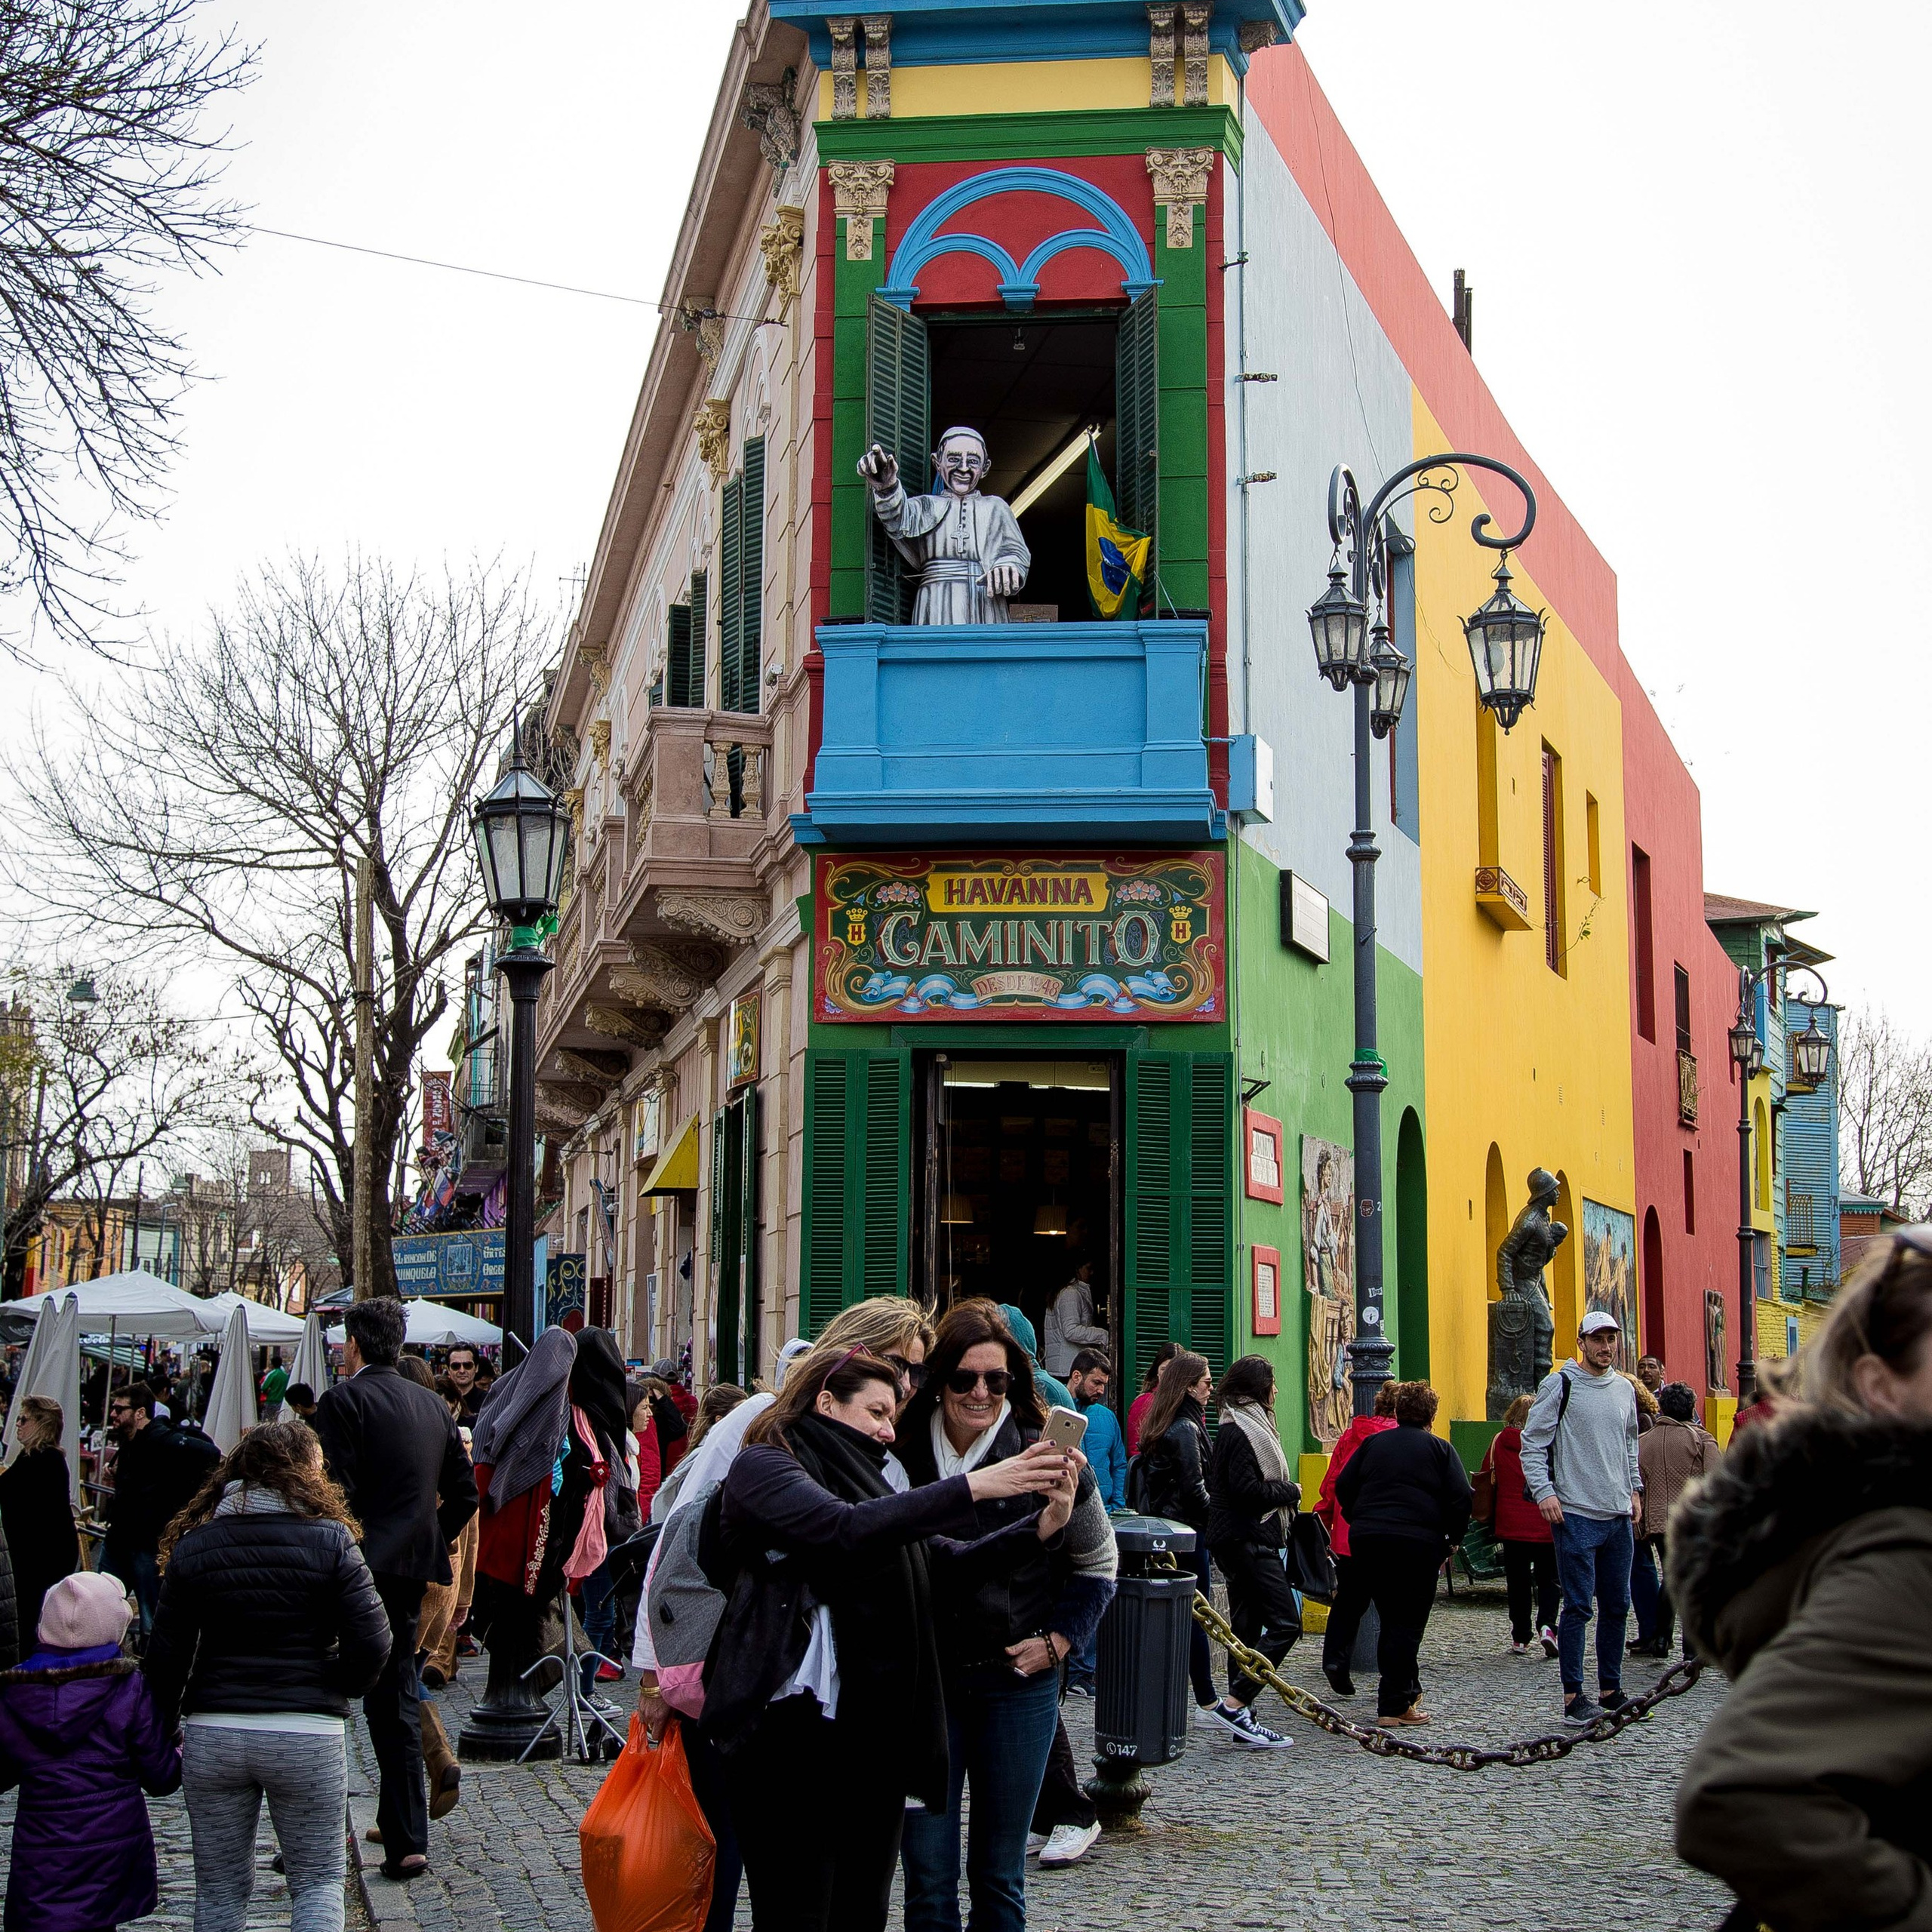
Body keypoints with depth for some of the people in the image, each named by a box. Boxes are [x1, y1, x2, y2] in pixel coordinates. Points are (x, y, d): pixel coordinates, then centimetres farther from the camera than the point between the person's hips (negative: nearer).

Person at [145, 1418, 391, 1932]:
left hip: (212, 1735, 2)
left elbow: (165, 1656, 2)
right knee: (318, 1880, 10)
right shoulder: (329, 1540, -5)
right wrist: (337, 1692, 9)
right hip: (307, 1735, -2)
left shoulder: (193, 1545, 3)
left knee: (219, 1888, 15)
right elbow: (371, 1642, -10)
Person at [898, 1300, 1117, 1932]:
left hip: (1016, 1686, -1)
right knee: (927, 1880, 5)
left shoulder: (1045, 1457, -7)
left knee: (999, 1879, 11)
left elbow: (1097, 1562, 7)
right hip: (922, 1681, 1)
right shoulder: (901, 1454, -4)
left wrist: (1059, 1640, -1)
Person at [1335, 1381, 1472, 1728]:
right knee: (1408, 1623, 0)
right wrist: (1453, 1540, 6)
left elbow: (1343, 1488, 11)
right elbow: (1461, 1497, -5)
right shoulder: (1439, 1449, 4)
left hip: (1367, 1542, 4)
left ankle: (1408, 1689, 28)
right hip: (1417, 1543, -4)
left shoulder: (1373, 1444, 14)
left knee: (1390, 1618, 16)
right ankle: (1394, 1706, -5)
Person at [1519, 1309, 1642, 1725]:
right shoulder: (1559, 1385, -5)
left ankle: (1610, 1691, 19)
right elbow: (1533, 1442, -5)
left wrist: (1634, 1488, 16)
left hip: (1619, 1517, 6)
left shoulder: (1624, 1390, 13)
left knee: (1617, 1606, 10)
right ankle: (1574, 1697, -2)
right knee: (1578, 1606, -6)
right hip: (1576, 1515, -6)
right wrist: (1544, 1491, -15)